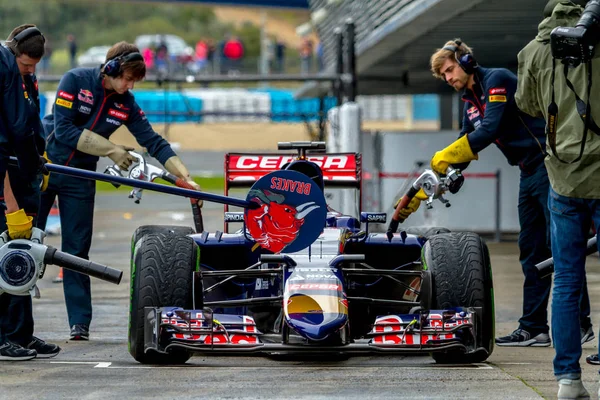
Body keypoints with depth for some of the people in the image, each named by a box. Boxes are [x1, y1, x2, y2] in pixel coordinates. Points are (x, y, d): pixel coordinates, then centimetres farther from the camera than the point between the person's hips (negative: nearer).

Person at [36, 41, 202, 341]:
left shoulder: (126, 104, -2)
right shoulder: (75, 81, -15)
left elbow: (153, 142, 0)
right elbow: (64, 129, -20)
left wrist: (186, 177, -9)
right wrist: (111, 150, -19)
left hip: (79, 178, 3)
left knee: (77, 249, 2)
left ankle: (79, 324, 3)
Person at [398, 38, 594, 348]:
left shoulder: (497, 79, -10)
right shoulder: (471, 102, 17)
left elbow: (489, 131, -22)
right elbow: (461, 154, 21)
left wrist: (445, 157, -15)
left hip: (549, 165, -10)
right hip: (529, 174, 10)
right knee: (531, 251, 6)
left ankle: (580, 323, -8)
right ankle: (533, 328, 7)